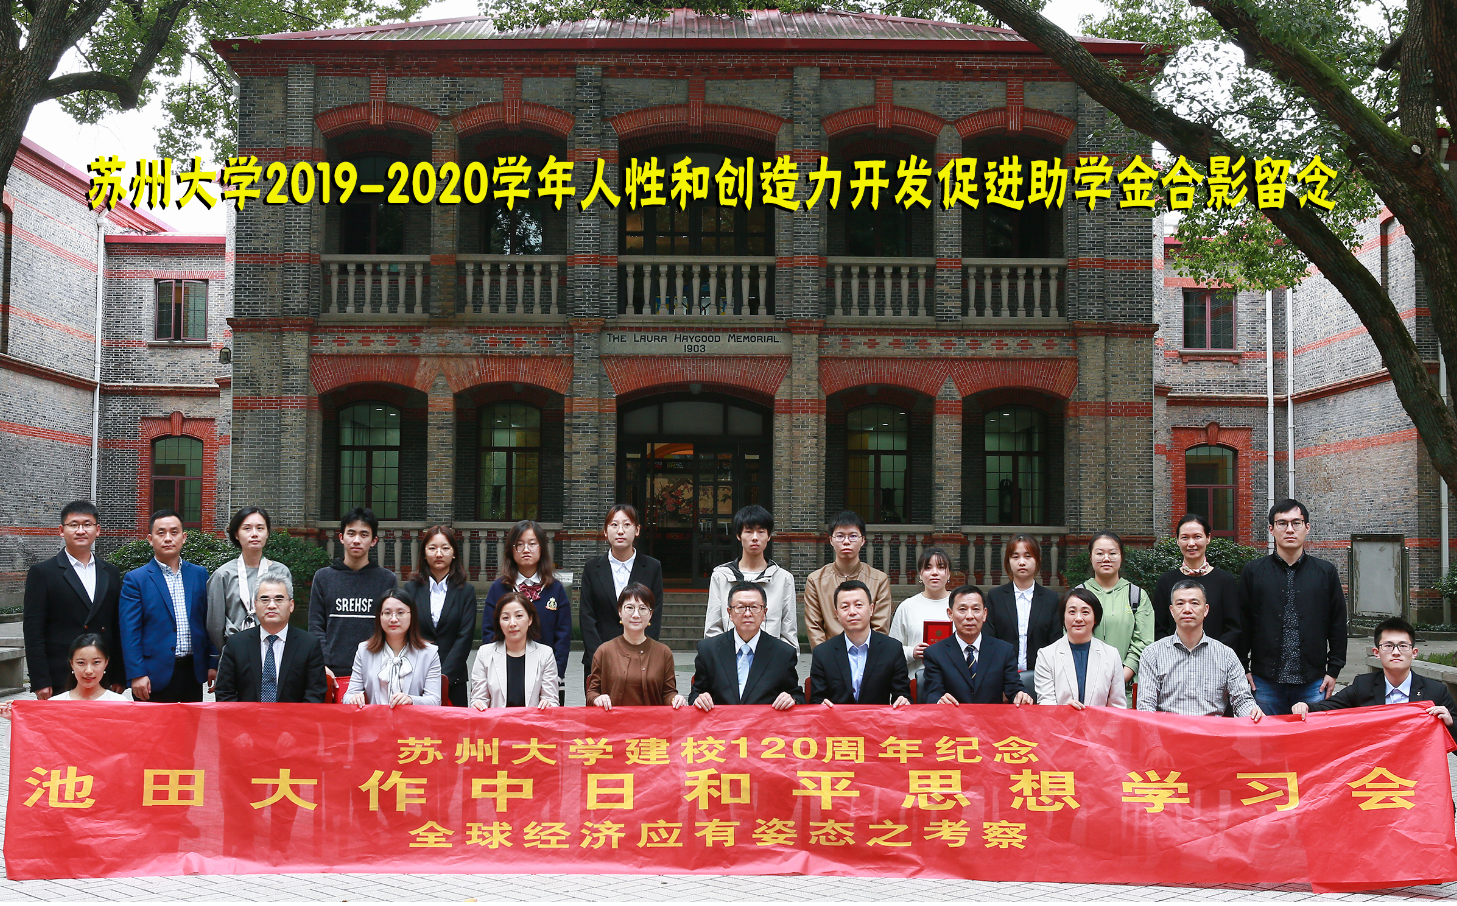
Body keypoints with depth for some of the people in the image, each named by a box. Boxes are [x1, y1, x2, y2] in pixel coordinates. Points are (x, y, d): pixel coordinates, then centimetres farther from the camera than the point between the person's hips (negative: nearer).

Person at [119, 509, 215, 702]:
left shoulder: (199, 574, 10)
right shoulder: (135, 579, -1)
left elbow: (208, 623, 11)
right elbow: (129, 633, -6)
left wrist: (213, 664, 6)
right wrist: (137, 674, -12)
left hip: (193, 672, 4)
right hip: (155, 675, -3)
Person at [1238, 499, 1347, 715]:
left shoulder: (1326, 572, 8)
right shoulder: (1253, 572, 5)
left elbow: (1338, 624, 9)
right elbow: (1241, 624, 4)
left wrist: (1334, 670, 5)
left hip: (1313, 683, 1)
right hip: (1264, 682, -1)